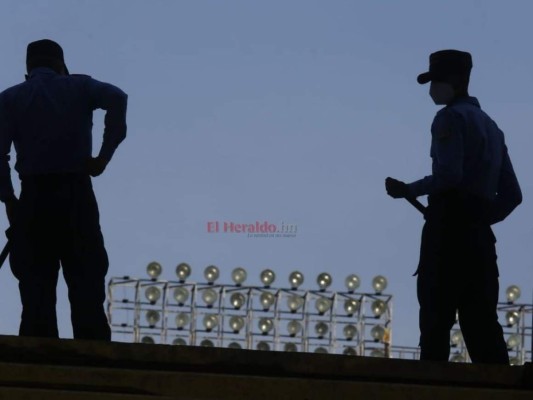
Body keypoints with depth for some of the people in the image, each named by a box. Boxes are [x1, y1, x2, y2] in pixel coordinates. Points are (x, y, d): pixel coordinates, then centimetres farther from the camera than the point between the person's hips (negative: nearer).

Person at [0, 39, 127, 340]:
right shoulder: (79, 87, 8)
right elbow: (117, 98, -12)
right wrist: (104, 155, -10)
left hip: (34, 197, 1)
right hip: (76, 194, 0)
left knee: (37, 291, 2)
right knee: (87, 290, 1)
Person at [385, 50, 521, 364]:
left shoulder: (451, 118, -2)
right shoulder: (490, 126, 24)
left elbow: (449, 175, -17)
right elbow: (512, 194, 21)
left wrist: (408, 191, -5)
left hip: (449, 227, -8)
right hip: (480, 233, 8)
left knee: (436, 318, -12)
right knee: (481, 323, 3)